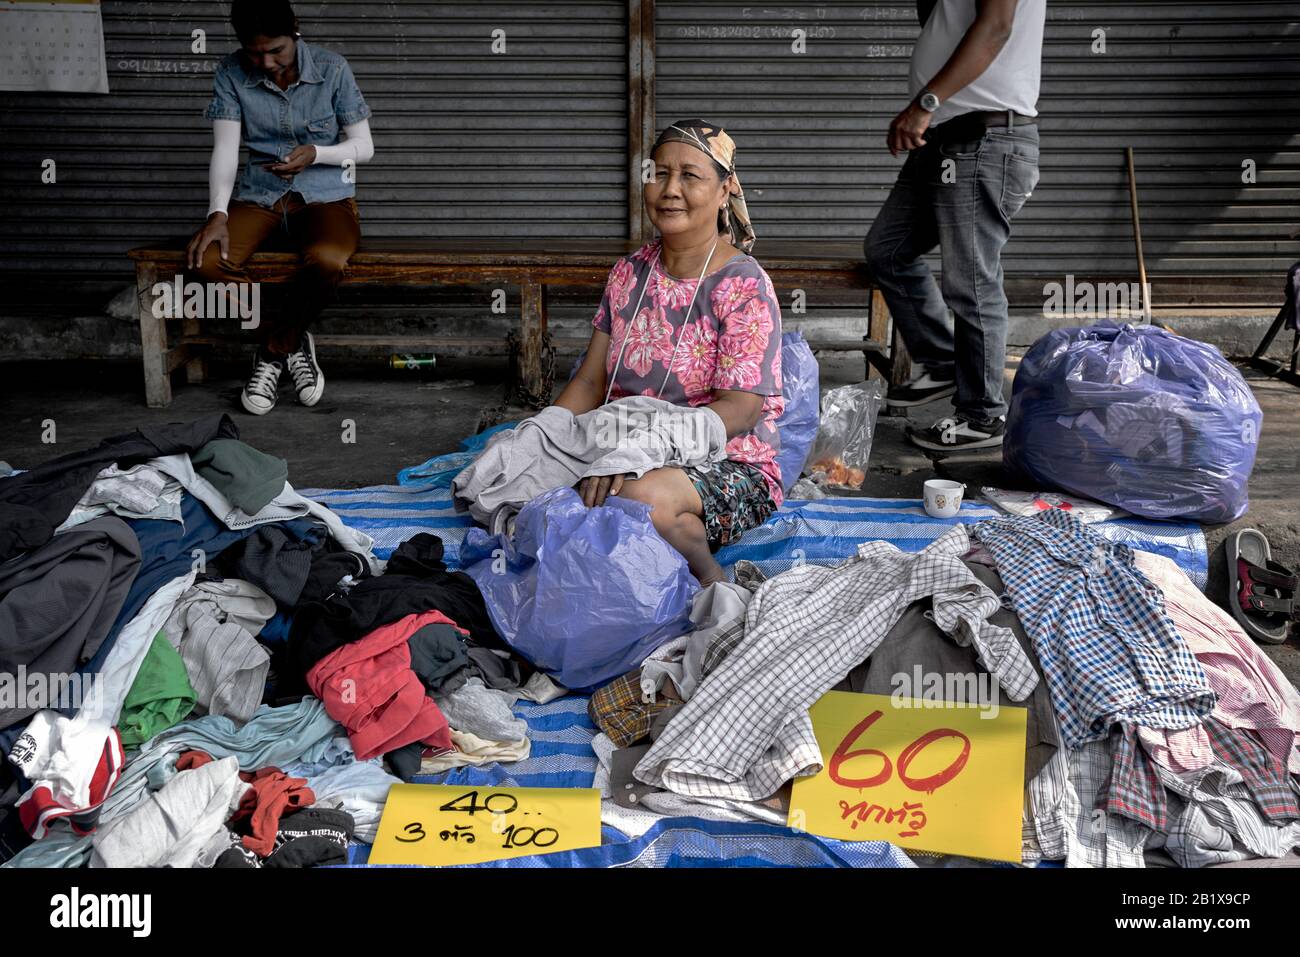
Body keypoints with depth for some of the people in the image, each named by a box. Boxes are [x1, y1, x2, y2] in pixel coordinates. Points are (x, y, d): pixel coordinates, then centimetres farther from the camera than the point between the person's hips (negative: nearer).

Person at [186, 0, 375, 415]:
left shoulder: (332, 69, -6)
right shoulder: (231, 74, -2)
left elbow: (364, 146, -1)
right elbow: (224, 151, -6)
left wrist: (315, 154, -20)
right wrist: (217, 213, -22)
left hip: (325, 194, -2)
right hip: (259, 194, 2)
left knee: (327, 261, -37)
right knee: (207, 260, -28)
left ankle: (274, 350, -8)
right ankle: (292, 341, -5)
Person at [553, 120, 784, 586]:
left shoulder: (744, 286, -8)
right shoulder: (629, 273, 11)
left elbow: (740, 409, -16)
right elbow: (590, 381, 12)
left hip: (731, 468, -6)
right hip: (632, 460, 6)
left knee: (640, 494, -38)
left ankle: (713, 585, -13)